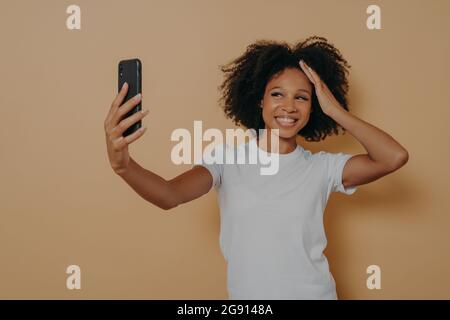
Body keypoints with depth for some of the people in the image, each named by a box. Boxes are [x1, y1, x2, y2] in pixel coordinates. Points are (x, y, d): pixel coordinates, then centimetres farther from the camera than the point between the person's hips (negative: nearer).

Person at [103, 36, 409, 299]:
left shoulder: (321, 167, -6)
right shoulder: (227, 160, -7)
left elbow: (394, 157, -18)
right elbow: (170, 195, -23)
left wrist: (334, 110, -13)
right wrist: (123, 166, -43)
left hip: (312, 293, 0)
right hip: (246, 294, 0)